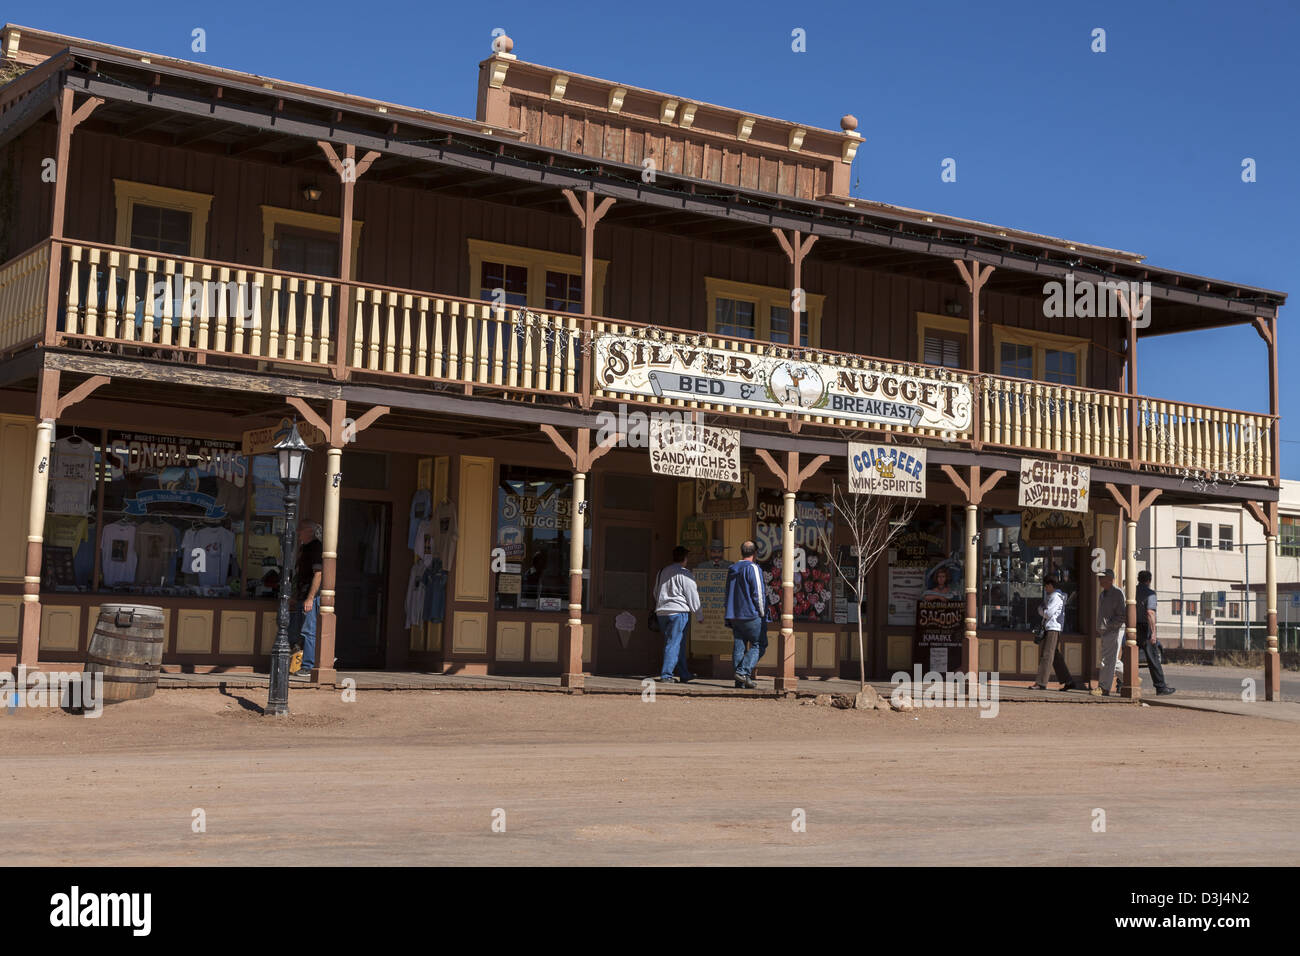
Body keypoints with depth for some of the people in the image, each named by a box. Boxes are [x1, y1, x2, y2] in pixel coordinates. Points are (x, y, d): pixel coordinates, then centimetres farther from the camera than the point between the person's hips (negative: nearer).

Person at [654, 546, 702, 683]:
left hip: (661, 611, 7)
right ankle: (666, 675, -8)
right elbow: (692, 596, -6)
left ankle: (685, 675, 17)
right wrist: (700, 616, 2)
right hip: (678, 611, -7)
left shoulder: (662, 572, 15)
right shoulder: (685, 574, -7)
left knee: (678, 643, 13)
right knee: (674, 643, -4)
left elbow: (656, 593, 22)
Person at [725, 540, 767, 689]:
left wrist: (728, 616, 23)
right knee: (759, 644, 1)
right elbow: (757, 593, -12)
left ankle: (739, 680, 2)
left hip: (734, 615, 7)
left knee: (739, 646, 6)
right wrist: (762, 613, -4)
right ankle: (743, 672, -14)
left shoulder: (731, 569, 14)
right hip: (751, 615, -7)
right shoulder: (752, 568, -9)